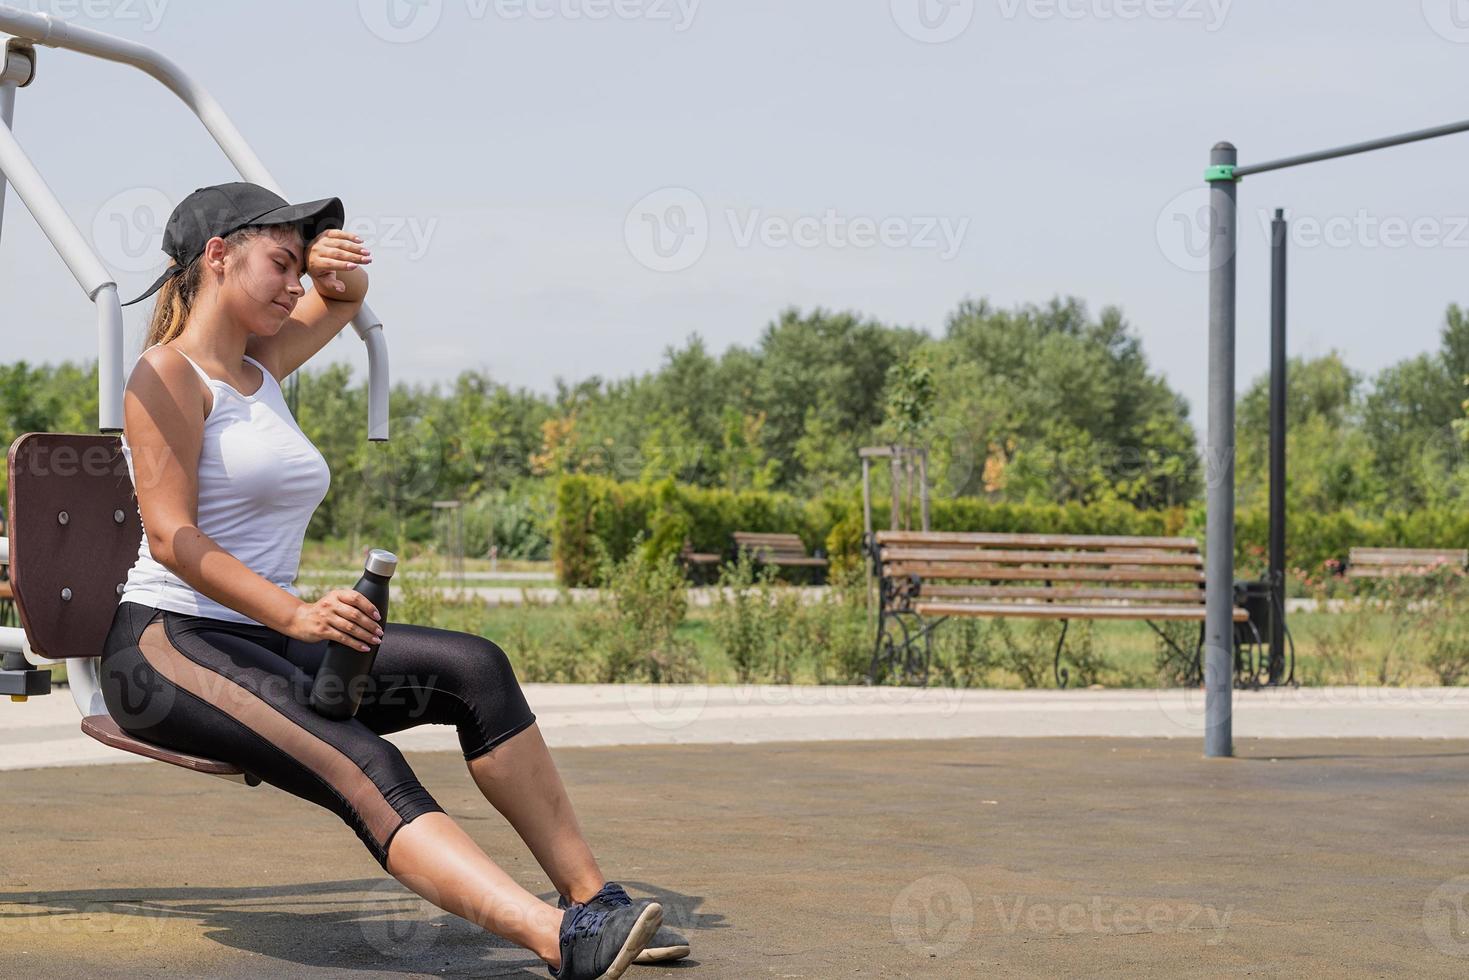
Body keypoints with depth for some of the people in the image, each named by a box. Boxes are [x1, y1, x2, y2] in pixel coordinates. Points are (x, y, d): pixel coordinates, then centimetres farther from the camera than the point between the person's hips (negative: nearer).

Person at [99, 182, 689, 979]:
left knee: (474, 669, -15)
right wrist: (295, 613, -26)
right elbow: (171, 538, -15)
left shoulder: (260, 368, 19)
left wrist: (334, 268, 12)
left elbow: (346, 296, 38)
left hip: (266, 645, 8)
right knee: (361, 770, -33)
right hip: (168, 646, -8)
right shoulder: (169, 374, -5)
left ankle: (589, 895, -16)